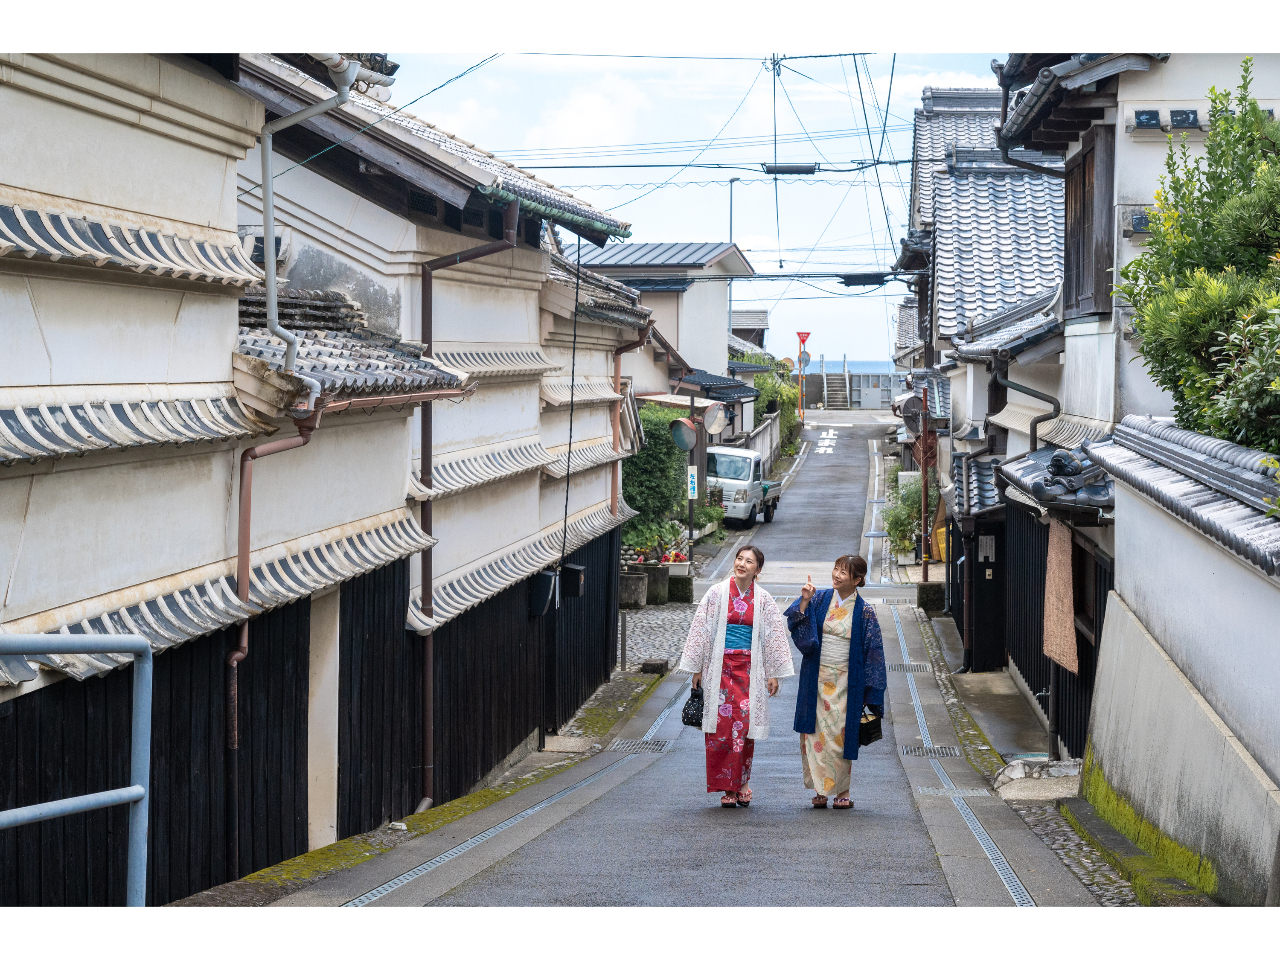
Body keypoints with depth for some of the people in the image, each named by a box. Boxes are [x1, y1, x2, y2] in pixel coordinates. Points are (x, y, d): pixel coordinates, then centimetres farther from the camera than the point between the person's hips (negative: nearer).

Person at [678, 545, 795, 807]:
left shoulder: (763, 599, 4)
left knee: (745, 724, -5)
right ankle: (728, 787, 0)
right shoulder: (717, 593, 1)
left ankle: (740, 784, 6)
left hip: (749, 668, 1)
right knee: (722, 724, -5)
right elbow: (701, 629, 4)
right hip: (721, 667, -1)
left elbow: (774, 635, 8)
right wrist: (697, 668, 3)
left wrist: (774, 673, 6)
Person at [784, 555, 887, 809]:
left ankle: (842, 792, 9)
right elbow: (797, 625, -5)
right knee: (817, 733, 1)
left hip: (845, 681, -2)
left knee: (840, 735, 0)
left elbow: (872, 652, 0)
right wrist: (804, 601, -20)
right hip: (817, 679, 2)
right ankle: (820, 790, 7)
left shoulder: (864, 612, -3)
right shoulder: (819, 600, 3)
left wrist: (869, 692, -3)